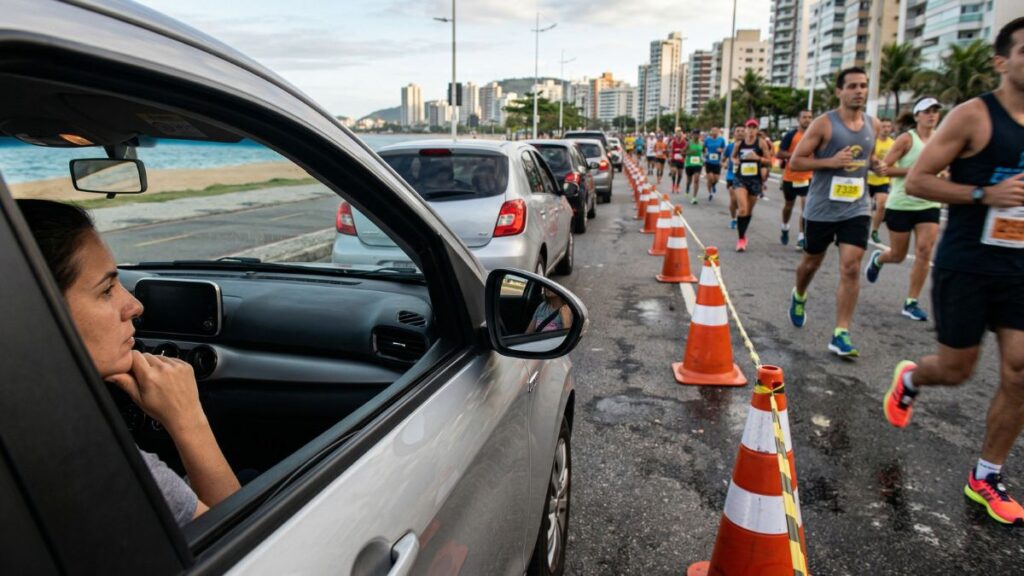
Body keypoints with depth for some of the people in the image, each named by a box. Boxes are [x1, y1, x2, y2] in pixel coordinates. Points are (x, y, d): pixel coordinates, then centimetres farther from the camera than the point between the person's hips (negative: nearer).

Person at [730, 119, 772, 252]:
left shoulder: (761, 142, -3)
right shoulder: (739, 143, 2)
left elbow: (769, 160, -1)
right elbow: (733, 156, 19)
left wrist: (758, 158, -19)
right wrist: (735, 161, -3)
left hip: (755, 180, 0)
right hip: (740, 178, 0)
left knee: (749, 210, 12)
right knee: (742, 208, -17)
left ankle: (743, 235, 33)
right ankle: (741, 238, -5)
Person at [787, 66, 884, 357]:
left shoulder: (873, 125, 7)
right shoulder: (824, 124, -8)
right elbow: (795, 161, -10)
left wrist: (876, 165, 3)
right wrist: (831, 161, -22)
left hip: (856, 209, 3)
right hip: (822, 208, -3)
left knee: (851, 268, -9)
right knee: (811, 262, 15)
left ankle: (841, 334, -5)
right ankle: (799, 296, 48)